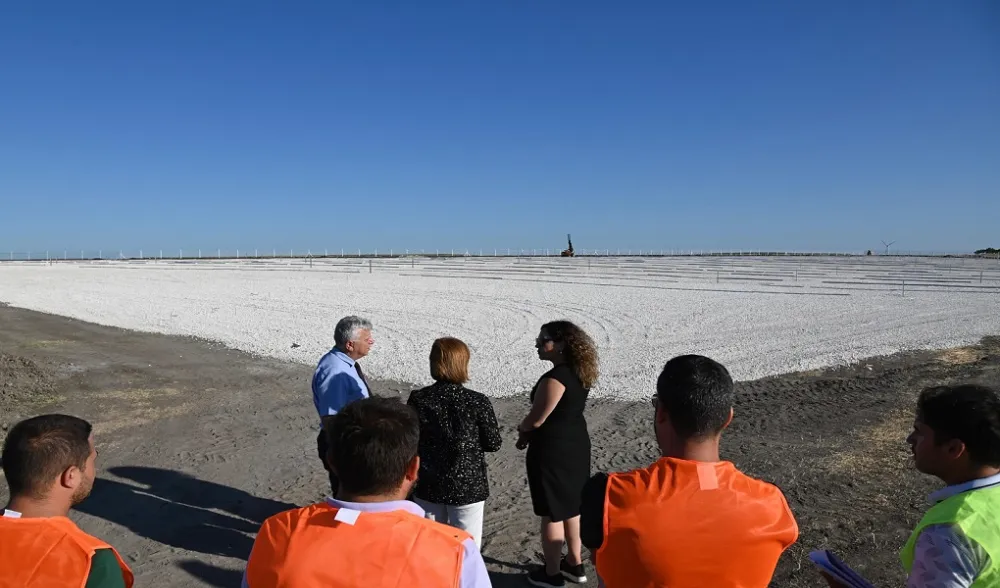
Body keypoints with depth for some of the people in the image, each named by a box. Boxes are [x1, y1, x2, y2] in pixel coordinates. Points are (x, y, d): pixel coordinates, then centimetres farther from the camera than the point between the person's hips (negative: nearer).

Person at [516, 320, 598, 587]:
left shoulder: (554, 378, -25)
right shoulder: (578, 373, 4)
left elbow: (536, 419, -20)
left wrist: (522, 428, 2)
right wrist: (530, 434, 11)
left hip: (552, 450, -9)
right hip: (576, 444, 9)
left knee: (552, 513, 7)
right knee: (570, 506, 22)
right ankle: (574, 564, 36)